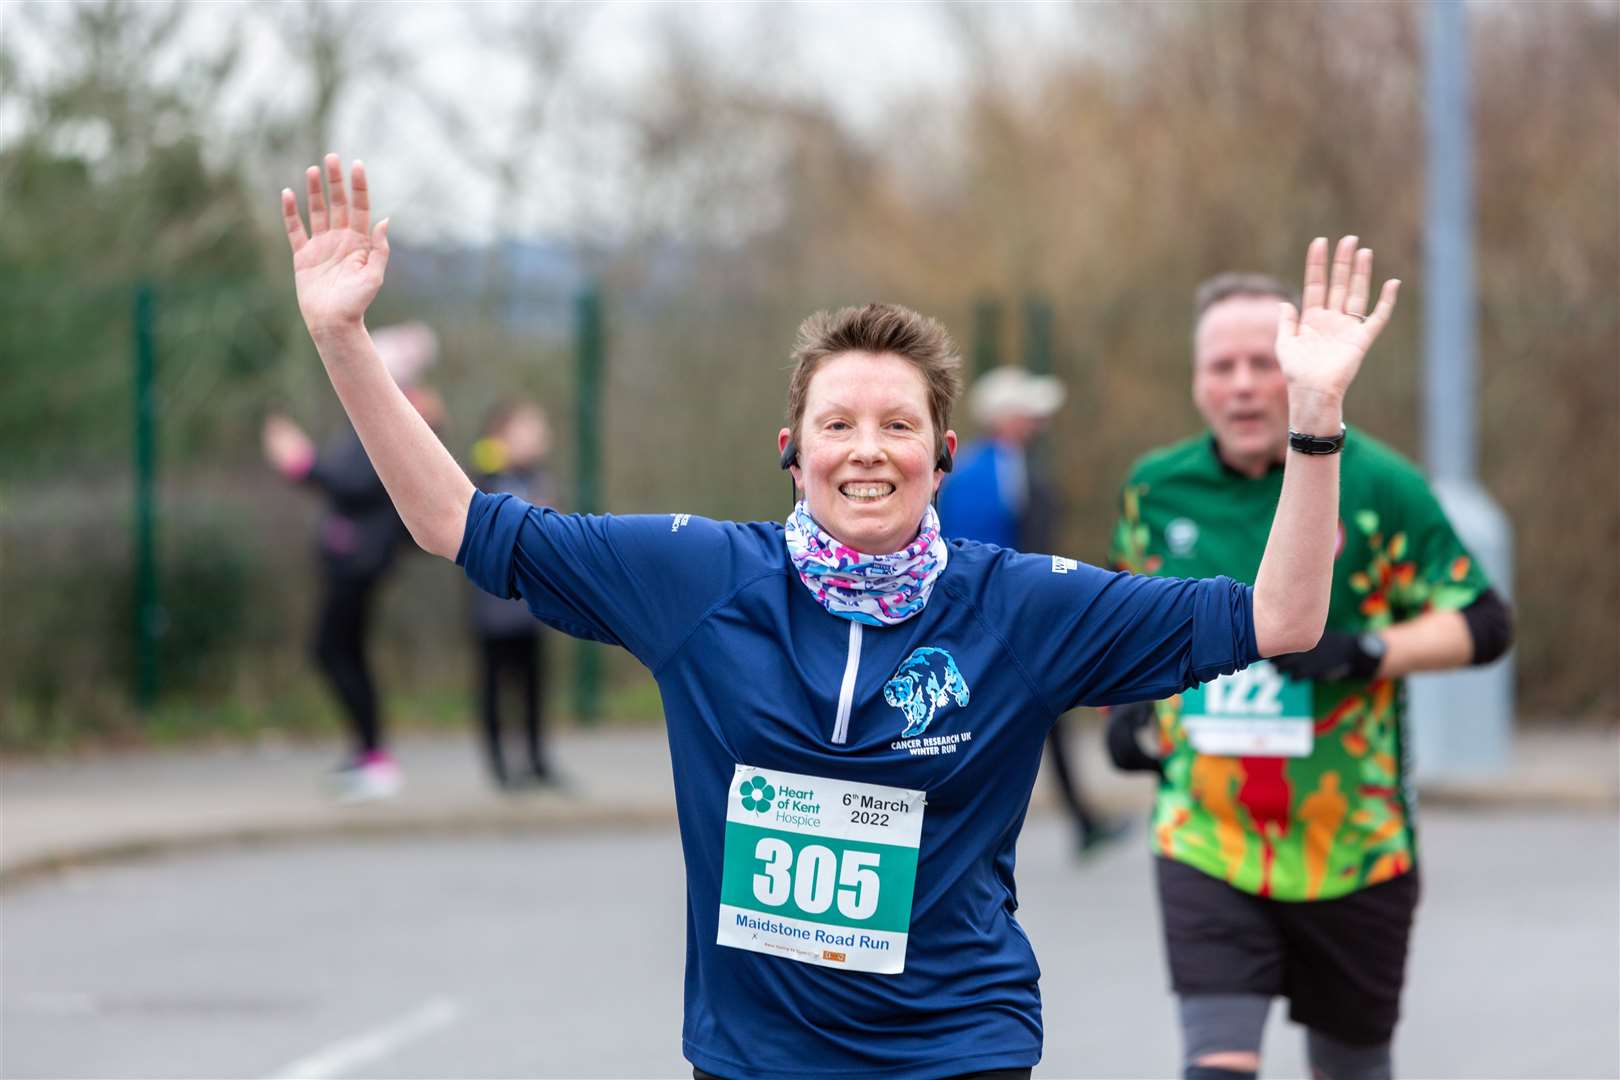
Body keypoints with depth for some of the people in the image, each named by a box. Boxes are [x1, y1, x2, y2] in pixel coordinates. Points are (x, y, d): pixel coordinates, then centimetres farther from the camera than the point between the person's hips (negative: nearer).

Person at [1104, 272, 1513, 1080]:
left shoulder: (1376, 487, -8)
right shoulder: (1156, 489, 3)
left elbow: (1483, 624, -6)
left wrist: (1365, 651, -21)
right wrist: (1127, 700, 10)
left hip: (1351, 846, -1)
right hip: (1206, 842, 1)